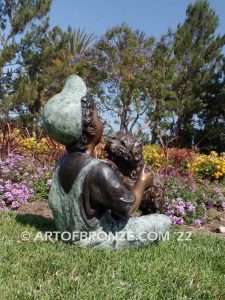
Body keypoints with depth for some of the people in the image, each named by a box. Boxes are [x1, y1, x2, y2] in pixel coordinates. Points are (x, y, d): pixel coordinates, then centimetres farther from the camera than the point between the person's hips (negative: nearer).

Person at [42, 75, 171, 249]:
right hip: (99, 240, -7)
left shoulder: (62, 163, -8)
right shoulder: (100, 170, -33)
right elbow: (128, 207, -23)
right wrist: (142, 182, -4)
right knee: (164, 221, -2)